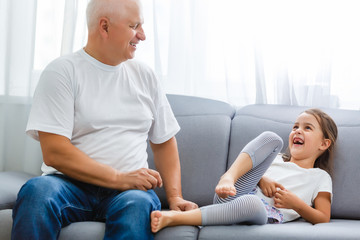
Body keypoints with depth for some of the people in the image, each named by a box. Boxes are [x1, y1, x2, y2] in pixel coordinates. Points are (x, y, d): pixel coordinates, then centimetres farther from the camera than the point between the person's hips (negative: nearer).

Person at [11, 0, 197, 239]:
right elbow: (54, 152, -11)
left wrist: (174, 196, 4)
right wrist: (119, 178, -15)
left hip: (129, 187, 2)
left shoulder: (144, 75, 15)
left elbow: (164, 141, 19)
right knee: (37, 191, -35)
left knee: (137, 204, -36)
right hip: (72, 185, -1)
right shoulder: (63, 71, -1)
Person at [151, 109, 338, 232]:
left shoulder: (320, 177, 20)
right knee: (271, 138, -9)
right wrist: (259, 179, 3)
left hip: (263, 214, -3)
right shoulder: (276, 159, 32)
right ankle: (228, 180, -30)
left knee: (251, 202, -45)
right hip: (230, 197, 3)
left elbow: (323, 219, 10)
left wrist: (295, 203, -5)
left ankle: (172, 218, -44)